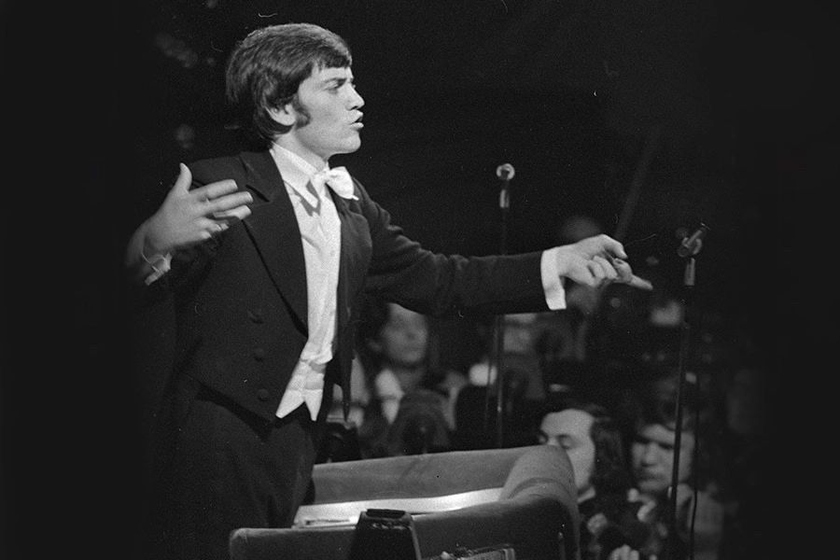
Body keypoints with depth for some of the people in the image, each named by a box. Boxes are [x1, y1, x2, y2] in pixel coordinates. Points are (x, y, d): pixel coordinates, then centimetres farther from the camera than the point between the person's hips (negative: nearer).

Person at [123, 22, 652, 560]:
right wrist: (154, 242, -43)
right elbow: (139, 288, -18)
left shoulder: (351, 205, 12)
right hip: (219, 435, -7)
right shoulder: (216, 188, -11)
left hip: (300, 436, 7)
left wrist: (561, 262, 8)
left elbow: (434, 280, 17)